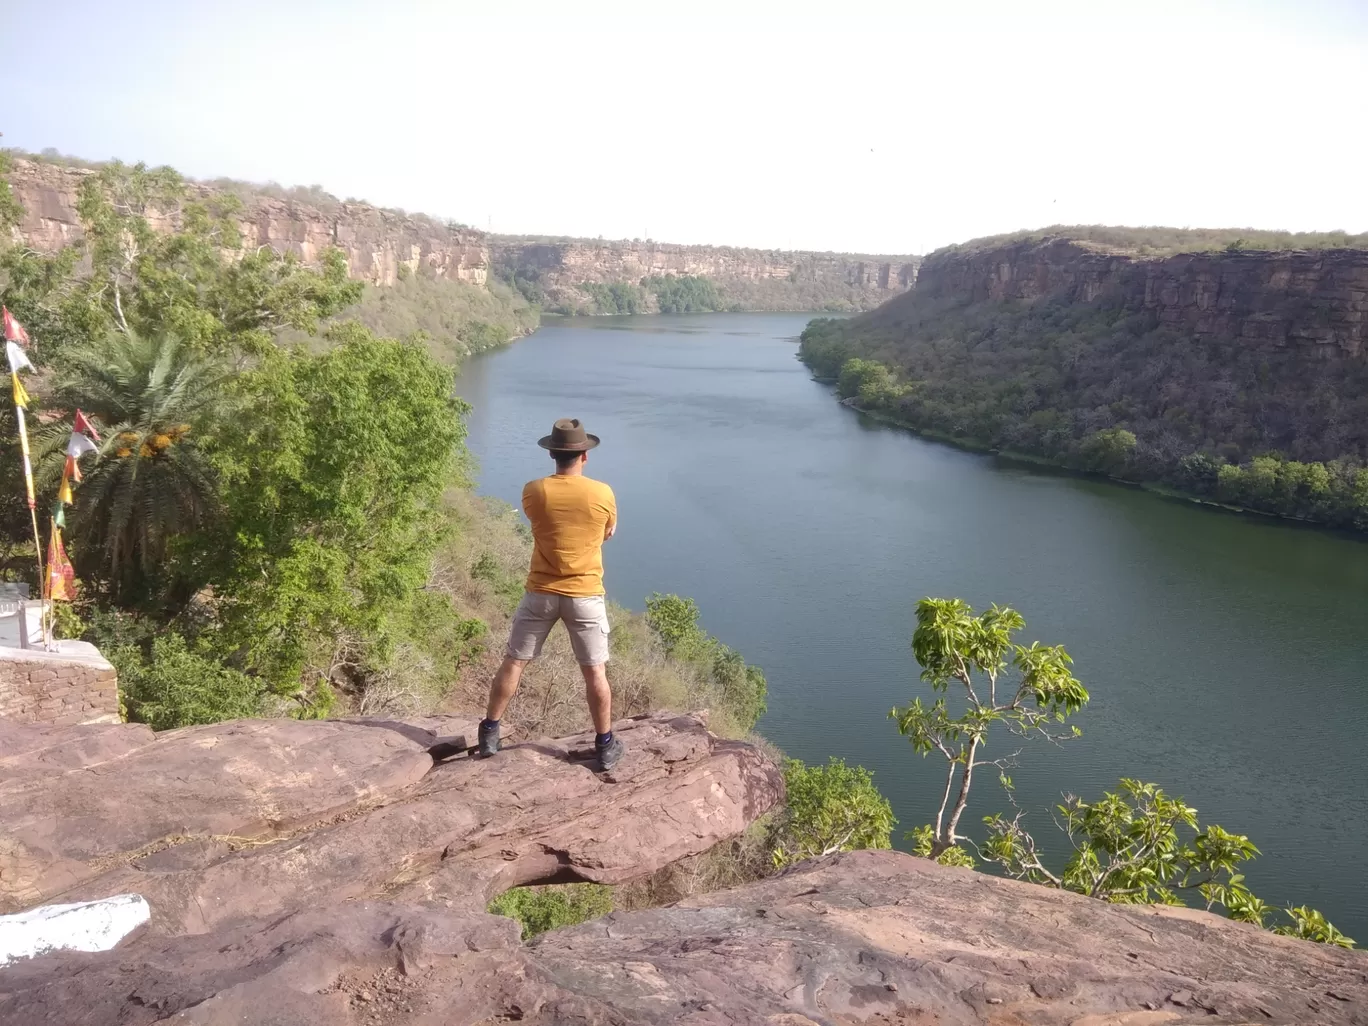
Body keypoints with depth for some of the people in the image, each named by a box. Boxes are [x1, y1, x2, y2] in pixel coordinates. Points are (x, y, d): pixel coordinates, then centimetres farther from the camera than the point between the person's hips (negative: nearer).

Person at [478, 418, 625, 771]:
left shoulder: (534, 492, -10)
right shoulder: (602, 494, -10)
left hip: (541, 594, 1)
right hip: (585, 595, 0)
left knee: (513, 663, 14)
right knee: (595, 672, 9)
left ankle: (489, 732, 23)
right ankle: (605, 745, 18)